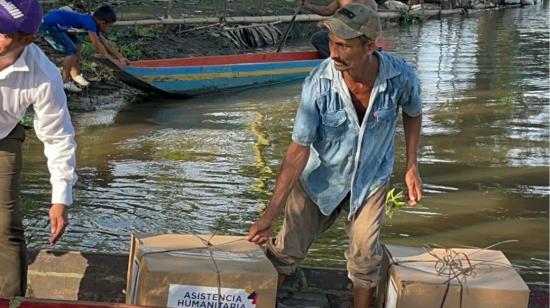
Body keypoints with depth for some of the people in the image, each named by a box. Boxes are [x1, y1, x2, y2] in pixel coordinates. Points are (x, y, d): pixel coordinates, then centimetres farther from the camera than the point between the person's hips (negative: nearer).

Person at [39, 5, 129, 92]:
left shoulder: (93, 23, 9)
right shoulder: (90, 22, -20)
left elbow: (106, 43, 17)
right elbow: (97, 45, -16)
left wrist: (121, 58, 16)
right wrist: (110, 58, -3)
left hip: (56, 24, 11)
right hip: (48, 26, -11)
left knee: (77, 45, 17)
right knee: (71, 51, -13)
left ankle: (75, 76, 25)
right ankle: (64, 82, -4)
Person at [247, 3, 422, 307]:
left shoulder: (401, 76, -25)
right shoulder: (319, 83, -29)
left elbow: (412, 114, 1)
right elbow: (299, 149, -24)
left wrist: (411, 167, -2)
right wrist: (270, 214, -26)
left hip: (371, 178, 1)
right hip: (319, 177, -1)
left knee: (365, 255, -3)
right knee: (287, 249, 2)